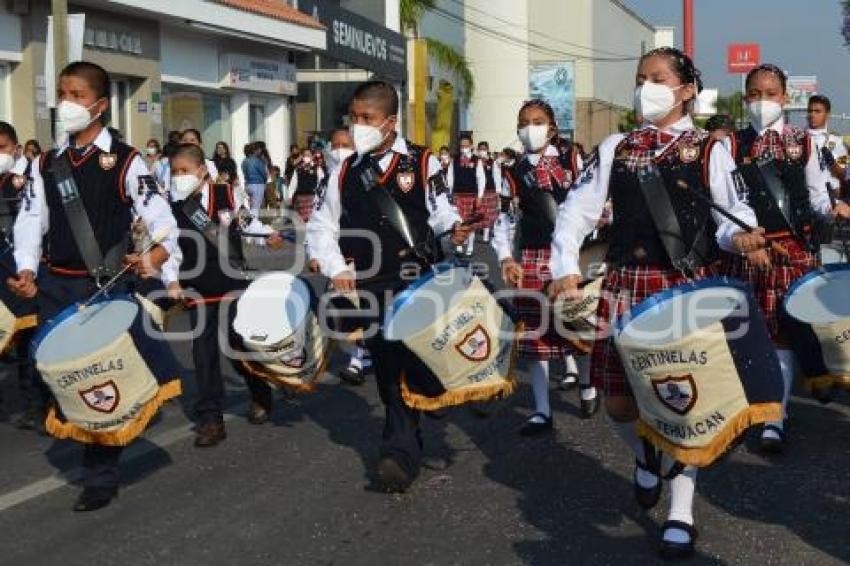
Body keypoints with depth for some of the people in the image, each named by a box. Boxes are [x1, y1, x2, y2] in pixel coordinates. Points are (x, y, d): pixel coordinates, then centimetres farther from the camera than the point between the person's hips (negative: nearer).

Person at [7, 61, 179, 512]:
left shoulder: (125, 161, -5)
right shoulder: (46, 163, 10)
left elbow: (161, 220, -10)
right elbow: (31, 221, 9)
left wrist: (156, 255, -30)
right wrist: (26, 271, -7)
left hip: (105, 286, -5)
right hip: (53, 286, 5)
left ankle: (101, 476, 13)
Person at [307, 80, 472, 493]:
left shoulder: (421, 162, 0)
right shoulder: (346, 172, 10)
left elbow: (439, 209, 4)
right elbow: (321, 224, 16)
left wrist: (453, 228, -19)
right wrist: (335, 269, 4)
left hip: (413, 281, -4)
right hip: (368, 286, 4)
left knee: (406, 363, -11)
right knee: (384, 366, 9)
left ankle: (400, 453, -9)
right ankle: (406, 441, 22)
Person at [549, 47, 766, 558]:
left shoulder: (710, 150, 3)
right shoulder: (615, 147, 11)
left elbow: (733, 214, -2)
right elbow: (578, 209, 9)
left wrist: (741, 237, -26)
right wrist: (566, 267, -4)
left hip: (687, 286, -3)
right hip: (626, 285, 3)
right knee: (618, 401, 3)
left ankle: (681, 512, 12)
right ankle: (648, 456, 37)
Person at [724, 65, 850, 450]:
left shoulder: (803, 143, 5)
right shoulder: (732, 144, 4)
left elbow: (816, 197, 8)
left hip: (791, 249, 0)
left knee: (782, 332, 0)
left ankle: (776, 418, 6)